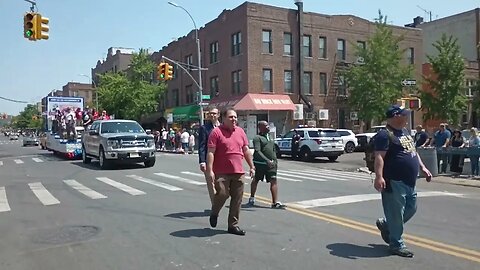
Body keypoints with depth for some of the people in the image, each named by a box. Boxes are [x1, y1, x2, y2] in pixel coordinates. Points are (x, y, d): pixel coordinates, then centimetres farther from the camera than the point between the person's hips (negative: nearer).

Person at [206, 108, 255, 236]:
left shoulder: (240, 131, 13)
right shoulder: (216, 132, -3)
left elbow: (246, 150, 20)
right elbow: (210, 152, -8)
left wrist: (252, 166, 17)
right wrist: (210, 170, -15)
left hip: (238, 172, 5)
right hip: (222, 172, -5)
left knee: (237, 199, 5)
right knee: (222, 194, -9)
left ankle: (233, 225, 17)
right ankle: (214, 214, 23)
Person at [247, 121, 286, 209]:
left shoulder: (270, 137, 17)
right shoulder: (257, 138, -7)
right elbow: (257, 151, -18)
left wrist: (275, 160, 9)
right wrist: (267, 160, -27)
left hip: (271, 163, 6)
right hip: (259, 163, -5)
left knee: (273, 181, -6)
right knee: (255, 180, 11)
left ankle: (275, 202, -8)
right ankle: (252, 198, 30)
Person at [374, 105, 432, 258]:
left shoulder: (405, 132, 16)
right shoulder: (385, 134, -13)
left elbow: (413, 151, 26)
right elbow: (379, 157, -22)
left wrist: (423, 167, 21)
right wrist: (379, 177, -32)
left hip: (409, 182, 10)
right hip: (395, 182, -10)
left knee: (411, 209, 19)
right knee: (396, 213, 0)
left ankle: (385, 225, 36)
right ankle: (397, 245, 13)